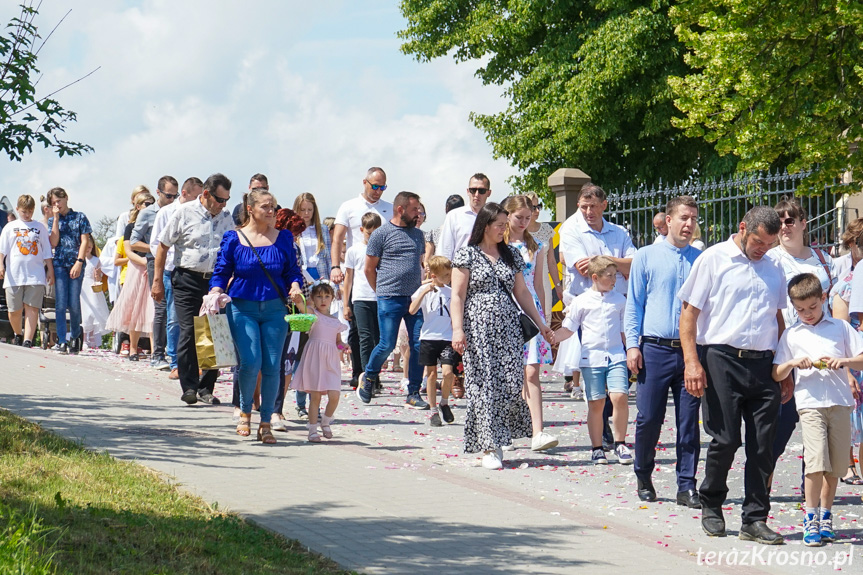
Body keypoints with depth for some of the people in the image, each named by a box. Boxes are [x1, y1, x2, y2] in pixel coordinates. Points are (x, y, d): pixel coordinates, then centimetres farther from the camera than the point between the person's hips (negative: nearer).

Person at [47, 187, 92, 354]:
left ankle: (75, 337, 15)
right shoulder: (52, 221, 12)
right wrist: (56, 218, -2)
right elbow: (54, 243, -2)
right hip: (59, 265, 2)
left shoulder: (80, 218, 6)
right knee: (60, 304, -6)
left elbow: (84, 241, 1)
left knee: (74, 304, -4)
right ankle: (62, 341, -7)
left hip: (76, 265, -2)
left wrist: (79, 262, -10)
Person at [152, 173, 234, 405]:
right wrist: (158, 280, -3)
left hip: (215, 282, 4)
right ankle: (189, 386, -3)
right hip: (188, 281, -4)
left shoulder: (226, 218, 10)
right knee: (188, 332, -8)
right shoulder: (184, 213, -2)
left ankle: (206, 388, 9)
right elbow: (163, 246, 1)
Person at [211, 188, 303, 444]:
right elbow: (221, 272, 5)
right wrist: (215, 293, -13)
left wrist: (295, 286, -11)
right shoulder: (233, 238, 2)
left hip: (275, 309, 2)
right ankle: (245, 411, 13)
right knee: (250, 363, -14)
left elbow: (292, 270, 10)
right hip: (242, 308, -2)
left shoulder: (283, 238, 6)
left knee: (272, 367, -1)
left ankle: (266, 423, 12)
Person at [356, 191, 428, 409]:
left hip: (415, 298, 5)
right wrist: (382, 292, 6)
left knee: (419, 345, -2)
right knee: (387, 344, -7)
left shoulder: (418, 234, 16)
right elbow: (369, 269, 3)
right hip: (390, 299, -5)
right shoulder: (381, 234, -1)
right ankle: (369, 377, 21)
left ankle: (413, 394, 5)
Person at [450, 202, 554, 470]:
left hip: (508, 327, 4)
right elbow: (458, 295, -3)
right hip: (478, 328, -4)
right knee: (484, 386, -6)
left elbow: (521, 293, 19)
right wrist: (457, 329, -14)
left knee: (512, 384, -6)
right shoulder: (468, 255, 0)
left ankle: (499, 438, 10)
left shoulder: (511, 255, 14)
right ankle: (489, 447, -2)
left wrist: (540, 325, 15)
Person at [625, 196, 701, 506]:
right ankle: (643, 478, 19)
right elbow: (634, 304, 6)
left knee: (689, 422, 2)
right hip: (655, 349, -1)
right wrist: (632, 344, -3)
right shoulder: (646, 257, 5)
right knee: (649, 418, 0)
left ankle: (687, 486, 8)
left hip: (692, 349, 1)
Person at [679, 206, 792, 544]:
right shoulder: (713, 260, 1)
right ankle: (711, 505, 18)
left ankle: (755, 519, 7)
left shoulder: (773, 268, 17)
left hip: (764, 364, 4)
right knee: (726, 439, -5)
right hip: (722, 360, -4)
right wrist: (692, 362, -12)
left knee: (763, 444, 0)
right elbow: (689, 313, -2)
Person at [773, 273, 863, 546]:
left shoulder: (840, 327, 11)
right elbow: (776, 375, 11)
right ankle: (810, 518, -7)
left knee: (835, 465, 5)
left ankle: (825, 515, 19)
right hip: (810, 403, -2)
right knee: (816, 462, -14)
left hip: (840, 402, 2)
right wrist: (791, 364, -8)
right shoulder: (791, 335, 11)